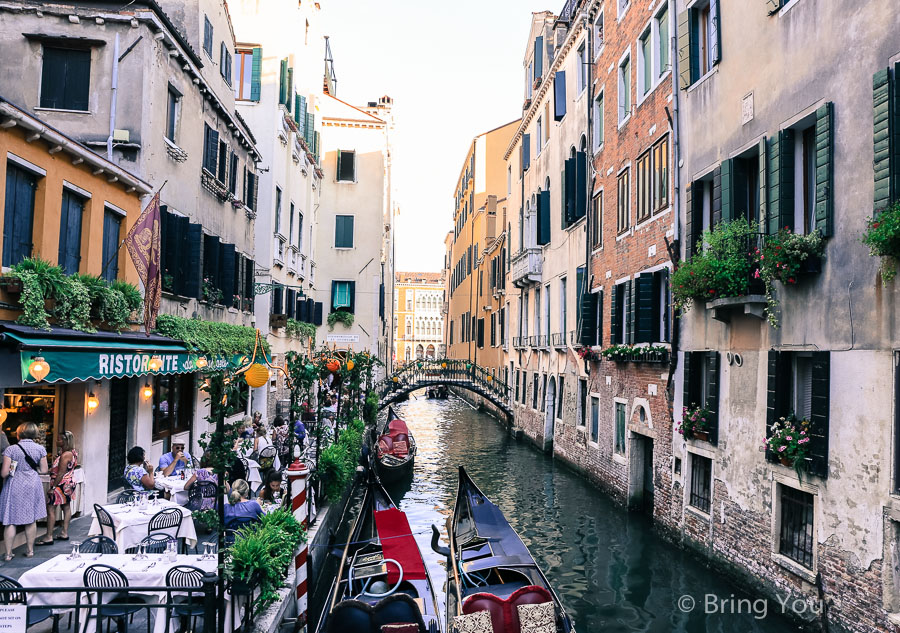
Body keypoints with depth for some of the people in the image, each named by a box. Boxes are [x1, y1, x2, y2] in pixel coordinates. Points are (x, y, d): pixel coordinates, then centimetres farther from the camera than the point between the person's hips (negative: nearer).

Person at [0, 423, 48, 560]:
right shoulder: (40, 449, -2)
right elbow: (43, 470, 2)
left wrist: (12, 471, 11)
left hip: (15, 487, -3)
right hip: (33, 486, 3)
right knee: (31, 520, 12)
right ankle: (30, 550, 21)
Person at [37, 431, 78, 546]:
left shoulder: (65, 455, -21)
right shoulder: (72, 453, 8)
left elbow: (61, 473, -22)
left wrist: (53, 488, -20)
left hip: (61, 484, -11)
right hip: (69, 484, 11)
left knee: (51, 509, -6)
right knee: (66, 507, 14)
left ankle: (49, 537, -4)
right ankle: (64, 533, 22)